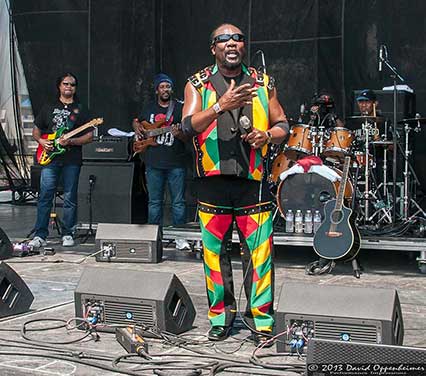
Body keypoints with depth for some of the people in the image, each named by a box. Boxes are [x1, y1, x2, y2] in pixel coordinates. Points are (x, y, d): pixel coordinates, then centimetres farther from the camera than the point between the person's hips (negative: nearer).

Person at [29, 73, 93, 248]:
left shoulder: (81, 109, 8)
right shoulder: (48, 107, 14)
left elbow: (89, 136, 2)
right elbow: (36, 130, 19)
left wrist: (70, 141, -13)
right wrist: (41, 141, -2)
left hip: (72, 160, -1)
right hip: (50, 158, 1)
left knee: (70, 198, 2)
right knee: (45, 197, -3)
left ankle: (67, 234, 13)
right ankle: (40, 236, 0)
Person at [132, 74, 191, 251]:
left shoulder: (180, 108, 3)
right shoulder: (149, 108, 12)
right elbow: (136, 121, 30)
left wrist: (179, 134, -23)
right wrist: (138, 128, 8)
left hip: (176, 163, -3)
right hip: (153, 163, 3)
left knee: (178, 201, -1)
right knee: (154, 202, 9)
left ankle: (179, 236, 6)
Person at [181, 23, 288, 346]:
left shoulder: (263, 84, 11)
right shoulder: (199, 84, 5)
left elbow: (283, 126, 14)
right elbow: (189, 125, -10)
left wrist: (267, 135, -8)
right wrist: (221, 106, -24)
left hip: (253, 181, 0)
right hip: (213, 182, 0)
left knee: (259, 253, -3)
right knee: (215, 252, 7)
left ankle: (261, 320, 9)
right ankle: (222, 315, 23)